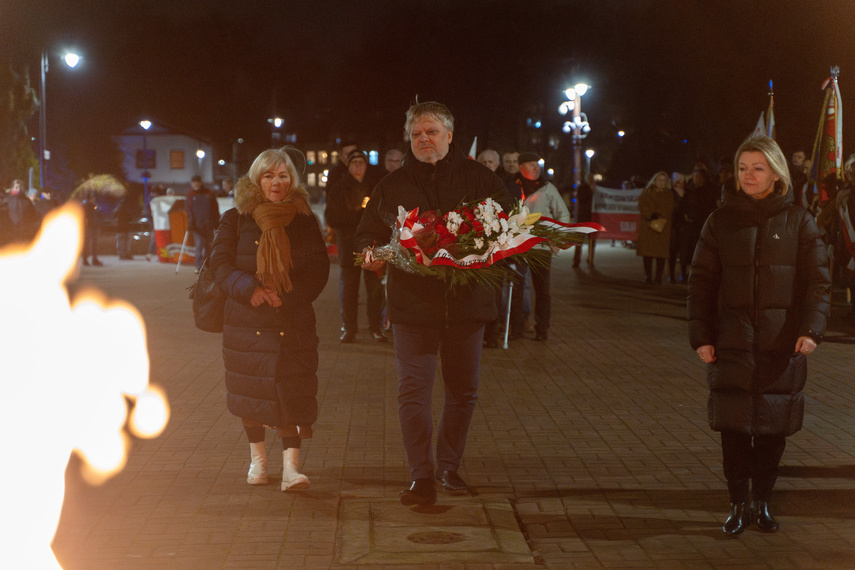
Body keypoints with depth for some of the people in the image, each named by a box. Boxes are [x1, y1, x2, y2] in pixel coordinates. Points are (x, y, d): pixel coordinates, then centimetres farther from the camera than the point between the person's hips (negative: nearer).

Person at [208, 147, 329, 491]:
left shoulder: (305, 222, 5)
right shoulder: (236, 219, 4)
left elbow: (318, 270, 2)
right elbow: (220, 263, -2)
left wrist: (287, 295, -12)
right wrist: (250, 289, -18)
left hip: (292, 321, -1)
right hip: (246, 319, 1)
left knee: (291, 391, -9)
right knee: (250, 390, 9)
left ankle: (291, 466, -11)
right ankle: (257, 458, 25)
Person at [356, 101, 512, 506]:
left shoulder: (478, 179, 6)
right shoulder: (392, 186, 9)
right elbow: (368, 233, 14)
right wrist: (371, 254, -9)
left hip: (466, 301, 1)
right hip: (412, 301, 0)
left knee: (462, 390, 10)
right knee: (413, 390, -7)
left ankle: (449, 467, 27)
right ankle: (422, 477, 1)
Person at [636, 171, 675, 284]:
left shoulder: (669, 194, 14)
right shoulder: (646, 192, 12)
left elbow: (669, 209, 2)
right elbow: (642, 207, 1)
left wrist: (657, 214, -13)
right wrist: (652, 215, -14)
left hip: (663, 227, 0)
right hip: (647, 225, 0)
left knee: (661, 253, -8)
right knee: (648, 252, -4)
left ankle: (658, 277, -5)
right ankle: (648, 276, 1)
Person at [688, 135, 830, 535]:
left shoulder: (798, 222, 3)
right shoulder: (721, 222, 6)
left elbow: (817, 280, 1)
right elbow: (701, 281, 6)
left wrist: (811, 329, -13)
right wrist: (700, 336, -2)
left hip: (781, 346, 0)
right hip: (733, 346, 0)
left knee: (773, 428, 5)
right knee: (734, 427, -1)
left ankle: (761, 501, 21)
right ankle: (739, 504, 12)